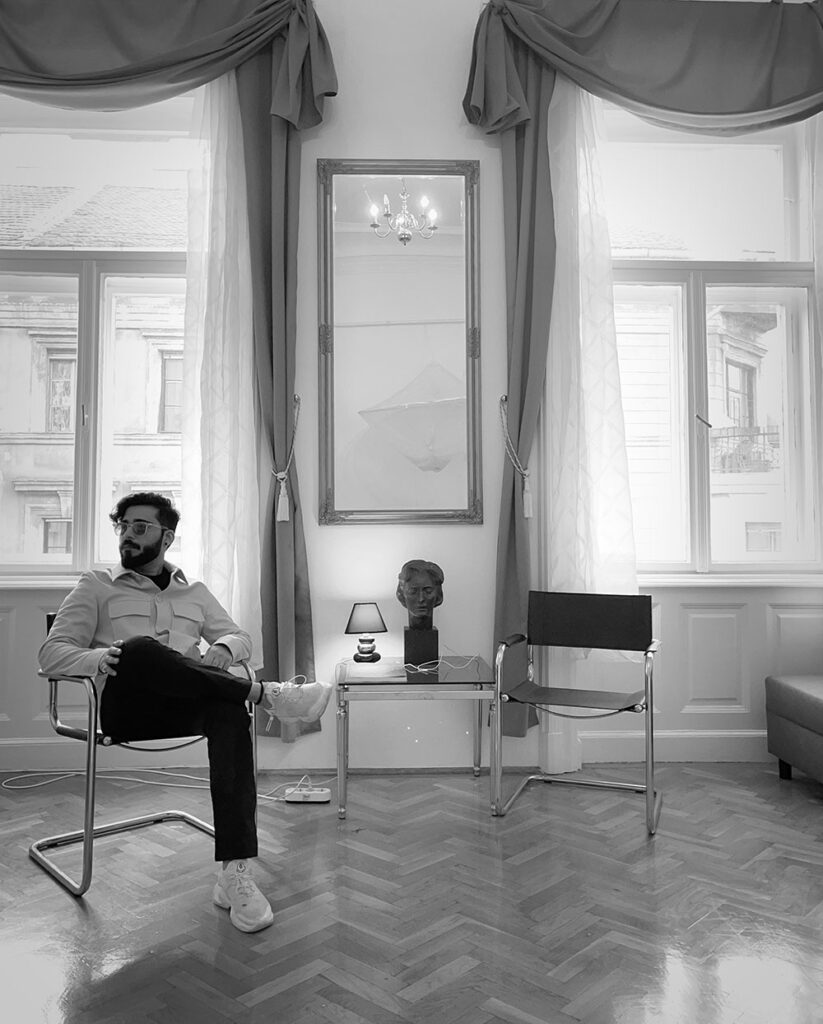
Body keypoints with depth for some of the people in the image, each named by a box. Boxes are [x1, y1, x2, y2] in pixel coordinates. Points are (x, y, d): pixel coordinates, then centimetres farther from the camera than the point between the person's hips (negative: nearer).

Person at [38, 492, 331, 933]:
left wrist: (223, 647, -6)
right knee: (139, 649, -37)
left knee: (229, 706, -35)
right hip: (125, 707, -2)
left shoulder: (195, 592, 25)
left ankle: (235, 872, -38)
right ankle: (264, 692, -31)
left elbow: (240, 637, 20)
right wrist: (97, 658, -17)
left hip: (189, 705, 2)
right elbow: (52, 652, 7)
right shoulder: (97, 585, 16)